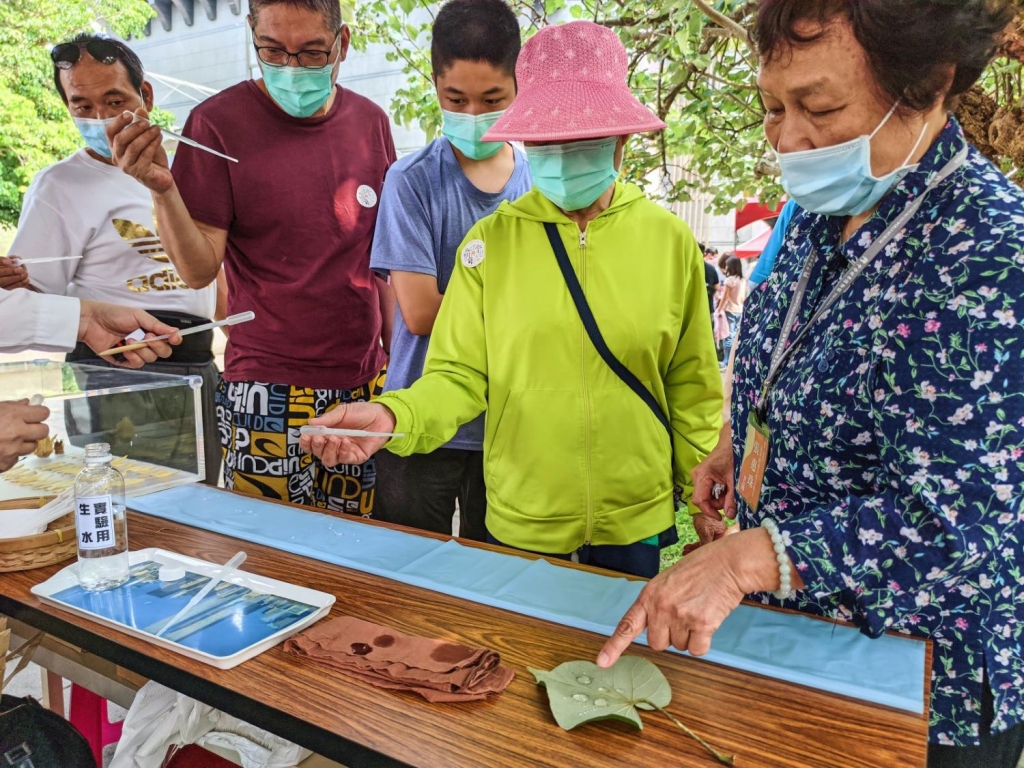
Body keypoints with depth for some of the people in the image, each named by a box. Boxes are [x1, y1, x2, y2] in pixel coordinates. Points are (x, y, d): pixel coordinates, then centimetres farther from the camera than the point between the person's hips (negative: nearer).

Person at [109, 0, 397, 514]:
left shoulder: (371, 122, 6)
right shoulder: (218, 123, -6)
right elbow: (199, 271, -8)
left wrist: (398, 363, 9)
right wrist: (161, 189, -25)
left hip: (366, 385, 4)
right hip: (269, 395, -4)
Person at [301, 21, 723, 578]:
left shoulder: (669, 238, -4)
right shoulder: (491, 240, -7)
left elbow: (691, 386, 2)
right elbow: (460, 375, -9)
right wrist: (393, 416, -26)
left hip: (637, 526, 1)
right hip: (520, 528, 0)